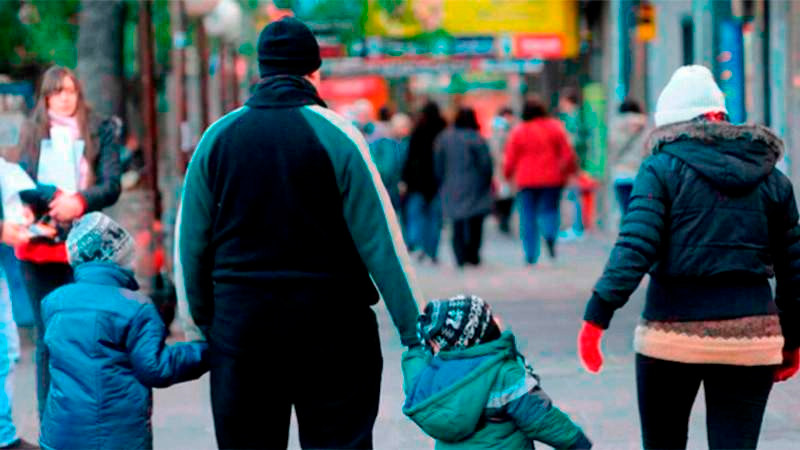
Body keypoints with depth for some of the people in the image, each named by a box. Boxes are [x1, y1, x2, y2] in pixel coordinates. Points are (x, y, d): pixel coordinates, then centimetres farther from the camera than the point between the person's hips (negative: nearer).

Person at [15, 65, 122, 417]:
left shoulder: (101, 130, 7)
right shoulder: (32, 132, 12)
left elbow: (112, 186, -1)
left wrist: (79, 201, -20)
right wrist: (56, 197, -16)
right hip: (40, 246, 2)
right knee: (47, 338, 3)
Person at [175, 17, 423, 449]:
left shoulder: (217, 137, 2)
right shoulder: (337, 136, -7)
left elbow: (190, 240, 5)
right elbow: (381, 241, -8)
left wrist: (197, 316, 17)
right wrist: (415, 330, -4)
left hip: (240, 328, 2)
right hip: (331, 327, -2)